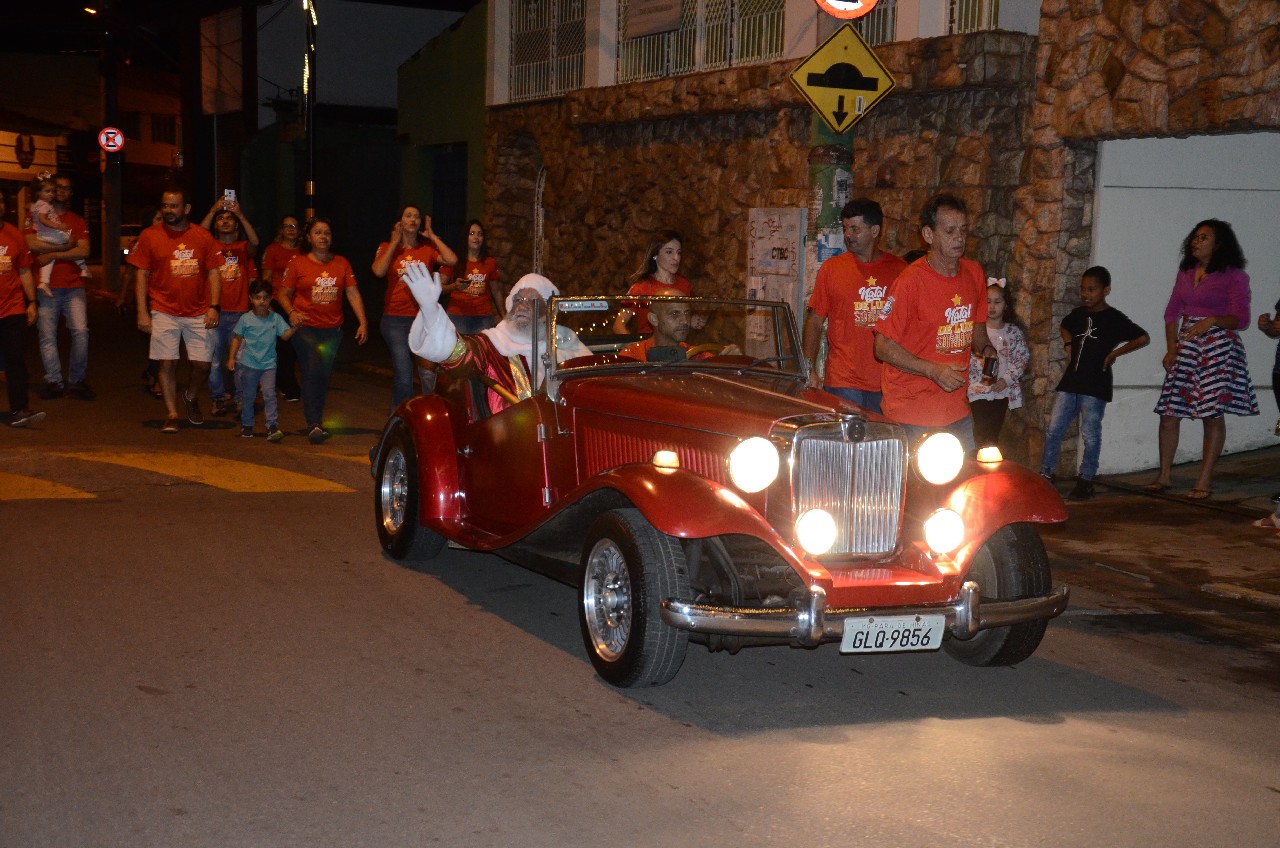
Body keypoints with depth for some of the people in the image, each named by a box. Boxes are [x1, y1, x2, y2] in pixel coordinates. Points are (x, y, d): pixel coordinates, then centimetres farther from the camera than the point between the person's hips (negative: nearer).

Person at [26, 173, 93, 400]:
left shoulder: (78, 222, 15)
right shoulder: (37, 217, 10)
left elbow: (84, 251, -1)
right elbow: (31, 244, -9)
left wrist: (52, 254, -9)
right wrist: (65, 245, -8)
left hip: (73, 286, 1)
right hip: (46, 287, -1)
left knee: (80, 331, -10)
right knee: (47, 335, -1)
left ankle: (76, 380, 1)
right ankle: (53, 381, 7)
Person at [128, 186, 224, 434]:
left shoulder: (203, 236, 4)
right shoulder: (149, 235, 0)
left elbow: (213, 273, 6)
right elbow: (142, 275, 1)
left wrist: (214, 306, -4)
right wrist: (142, 312, -5)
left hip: (198, 313, 1)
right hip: (164, 312, -1)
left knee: (202, 364, 1)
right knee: (167, 363, -3)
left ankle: (191, 398, 31)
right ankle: (171, 415, 9)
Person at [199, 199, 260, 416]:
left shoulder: (243, 248, 8)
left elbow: (254, 242, -13)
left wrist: (240, 214, -22)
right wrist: (213, 210, -20)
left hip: (239, 313, 0)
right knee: (214, 359, 2)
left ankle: (241, 398, 8)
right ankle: (218, 398, 11)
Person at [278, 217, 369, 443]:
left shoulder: (341, 263, 7)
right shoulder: (298, 263, 0)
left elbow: (353, 294, 4)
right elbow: (284, 293, 3)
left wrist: (363, 323, -4)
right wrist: (291, 312, -16)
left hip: (332, 329, 3)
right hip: (305, 327, -3)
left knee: (323, 376, 8)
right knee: (312, 372, -13)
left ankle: (316, 421, 19)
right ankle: (314, 424, -13)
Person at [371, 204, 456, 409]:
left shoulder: (427, 248, 6)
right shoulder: (387, 247, 6)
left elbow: (452, 260, -11)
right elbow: (379, 271, -13)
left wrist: (432, 235, -1)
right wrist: (395, 242, -5)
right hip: (395, 319, -1)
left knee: (429, 374, -4)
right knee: (403, 374, -1)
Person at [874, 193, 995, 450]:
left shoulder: (974, 273, 7)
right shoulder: (910, 281, -13)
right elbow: (883, 346, -12)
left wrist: (986, 350, 0)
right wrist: (934, 371, -20)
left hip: (958, 410, 6)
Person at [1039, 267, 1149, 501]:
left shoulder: (1114, 318, -7)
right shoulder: (1078, 314, 10)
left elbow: (1143, 338, -10)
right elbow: (1064, 328, 33)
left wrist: (1115, 353, -12)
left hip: (1095, 385, -6)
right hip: (1070, 381, 6)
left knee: (1090, 435, 0)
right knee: (1054, 430, 4)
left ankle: (1085, 481, 10)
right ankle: (1046, 475, 12)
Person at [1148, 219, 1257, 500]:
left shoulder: (1234, 276, -3)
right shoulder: (1185, 272, 14)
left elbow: (1241, 319, -9)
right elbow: (1172, 312, 14)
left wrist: (1212, 320, -27)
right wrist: (1171, 348, 3)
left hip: (1218, 347, -5)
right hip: (1186, 347, 6)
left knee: (1213, 414, -5)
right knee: (1168, 412, 2)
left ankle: (1204, 481, -1)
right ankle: (1165, 475, 13)